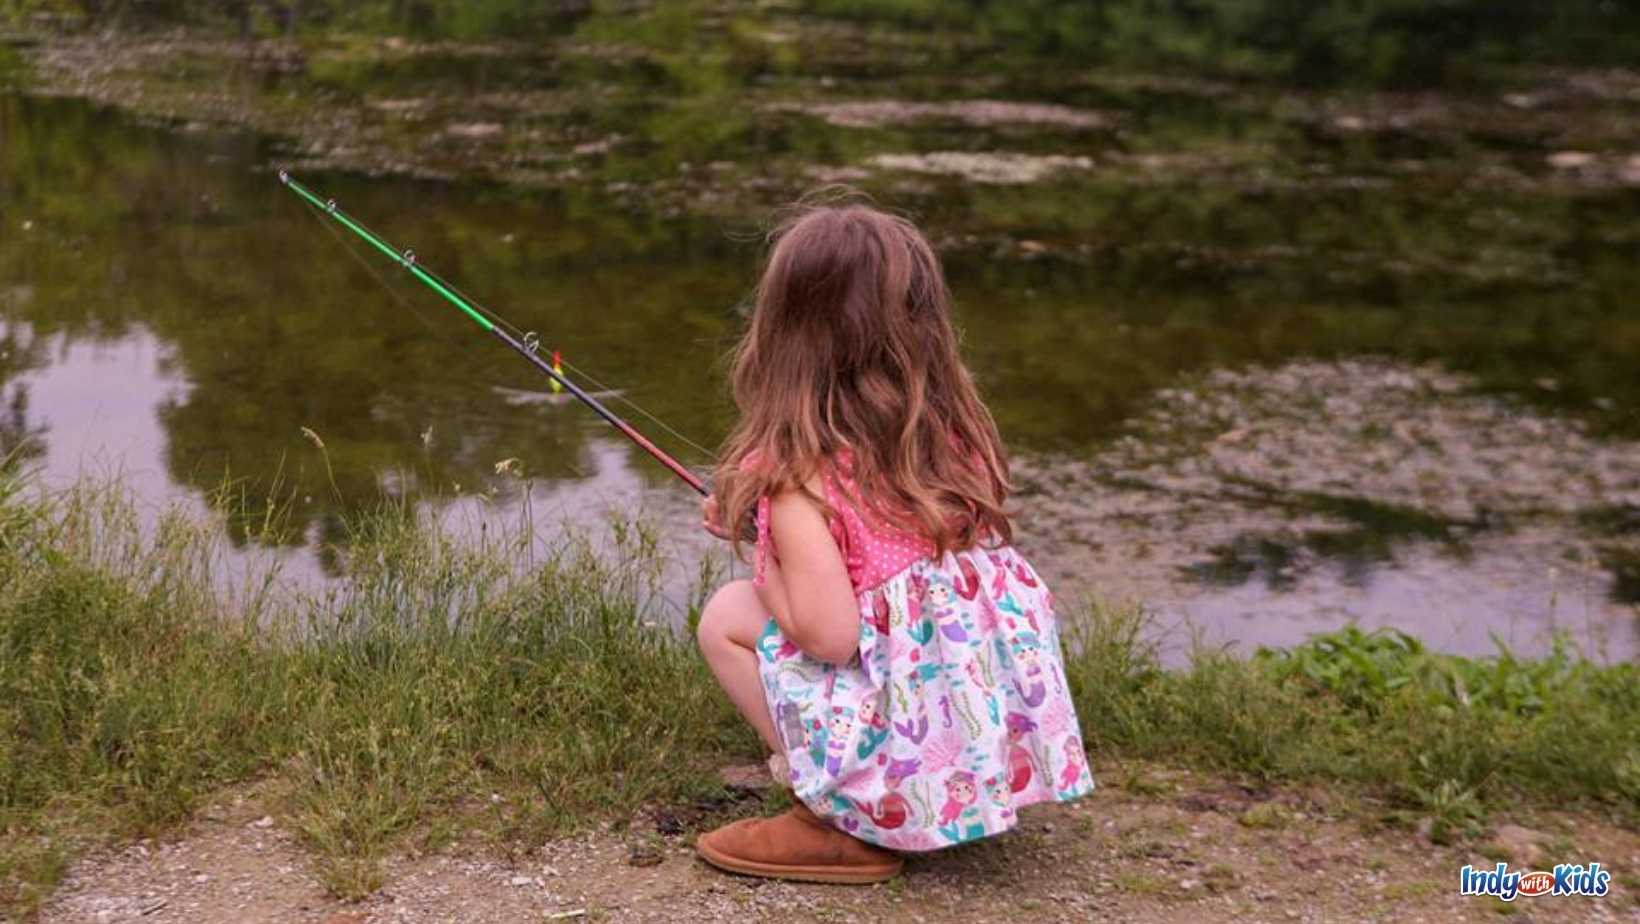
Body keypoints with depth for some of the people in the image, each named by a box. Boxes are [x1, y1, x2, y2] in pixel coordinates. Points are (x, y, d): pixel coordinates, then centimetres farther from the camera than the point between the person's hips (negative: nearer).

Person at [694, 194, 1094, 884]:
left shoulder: (798, 471, -15)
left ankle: (840, 828, 3)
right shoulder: (957, 433, 4)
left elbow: (828, 634, -22)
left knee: (727, 617, 5)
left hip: (914, 761, -7)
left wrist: (762, 555, -3)